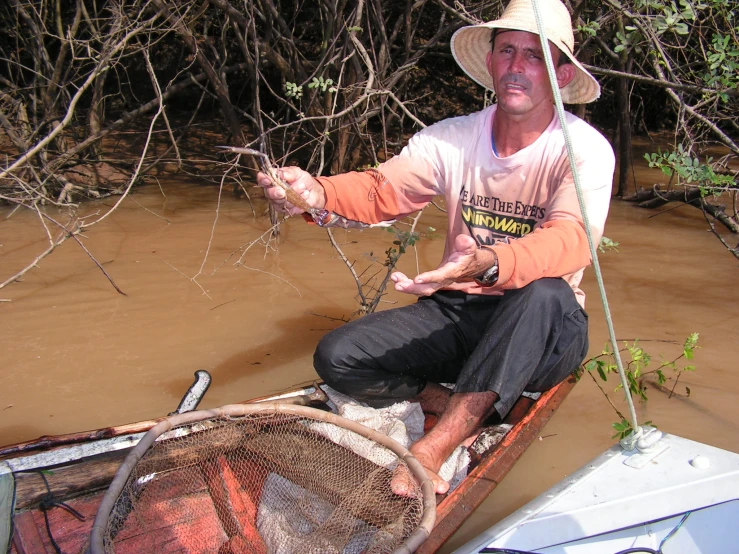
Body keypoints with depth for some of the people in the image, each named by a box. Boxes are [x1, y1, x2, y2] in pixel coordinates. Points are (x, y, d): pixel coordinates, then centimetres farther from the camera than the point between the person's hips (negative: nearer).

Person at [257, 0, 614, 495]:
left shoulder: (585, 149, -14)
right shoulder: (453, 138, 0)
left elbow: (571, 240, -31)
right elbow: (382, 190, -9)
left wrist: (487, 264, -52)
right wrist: (317, 192, -33)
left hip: (544, 334, -3)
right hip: (458, 313, 4)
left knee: (546, 294, -40)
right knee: (337, 357, -15)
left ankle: (433, 446, -31)